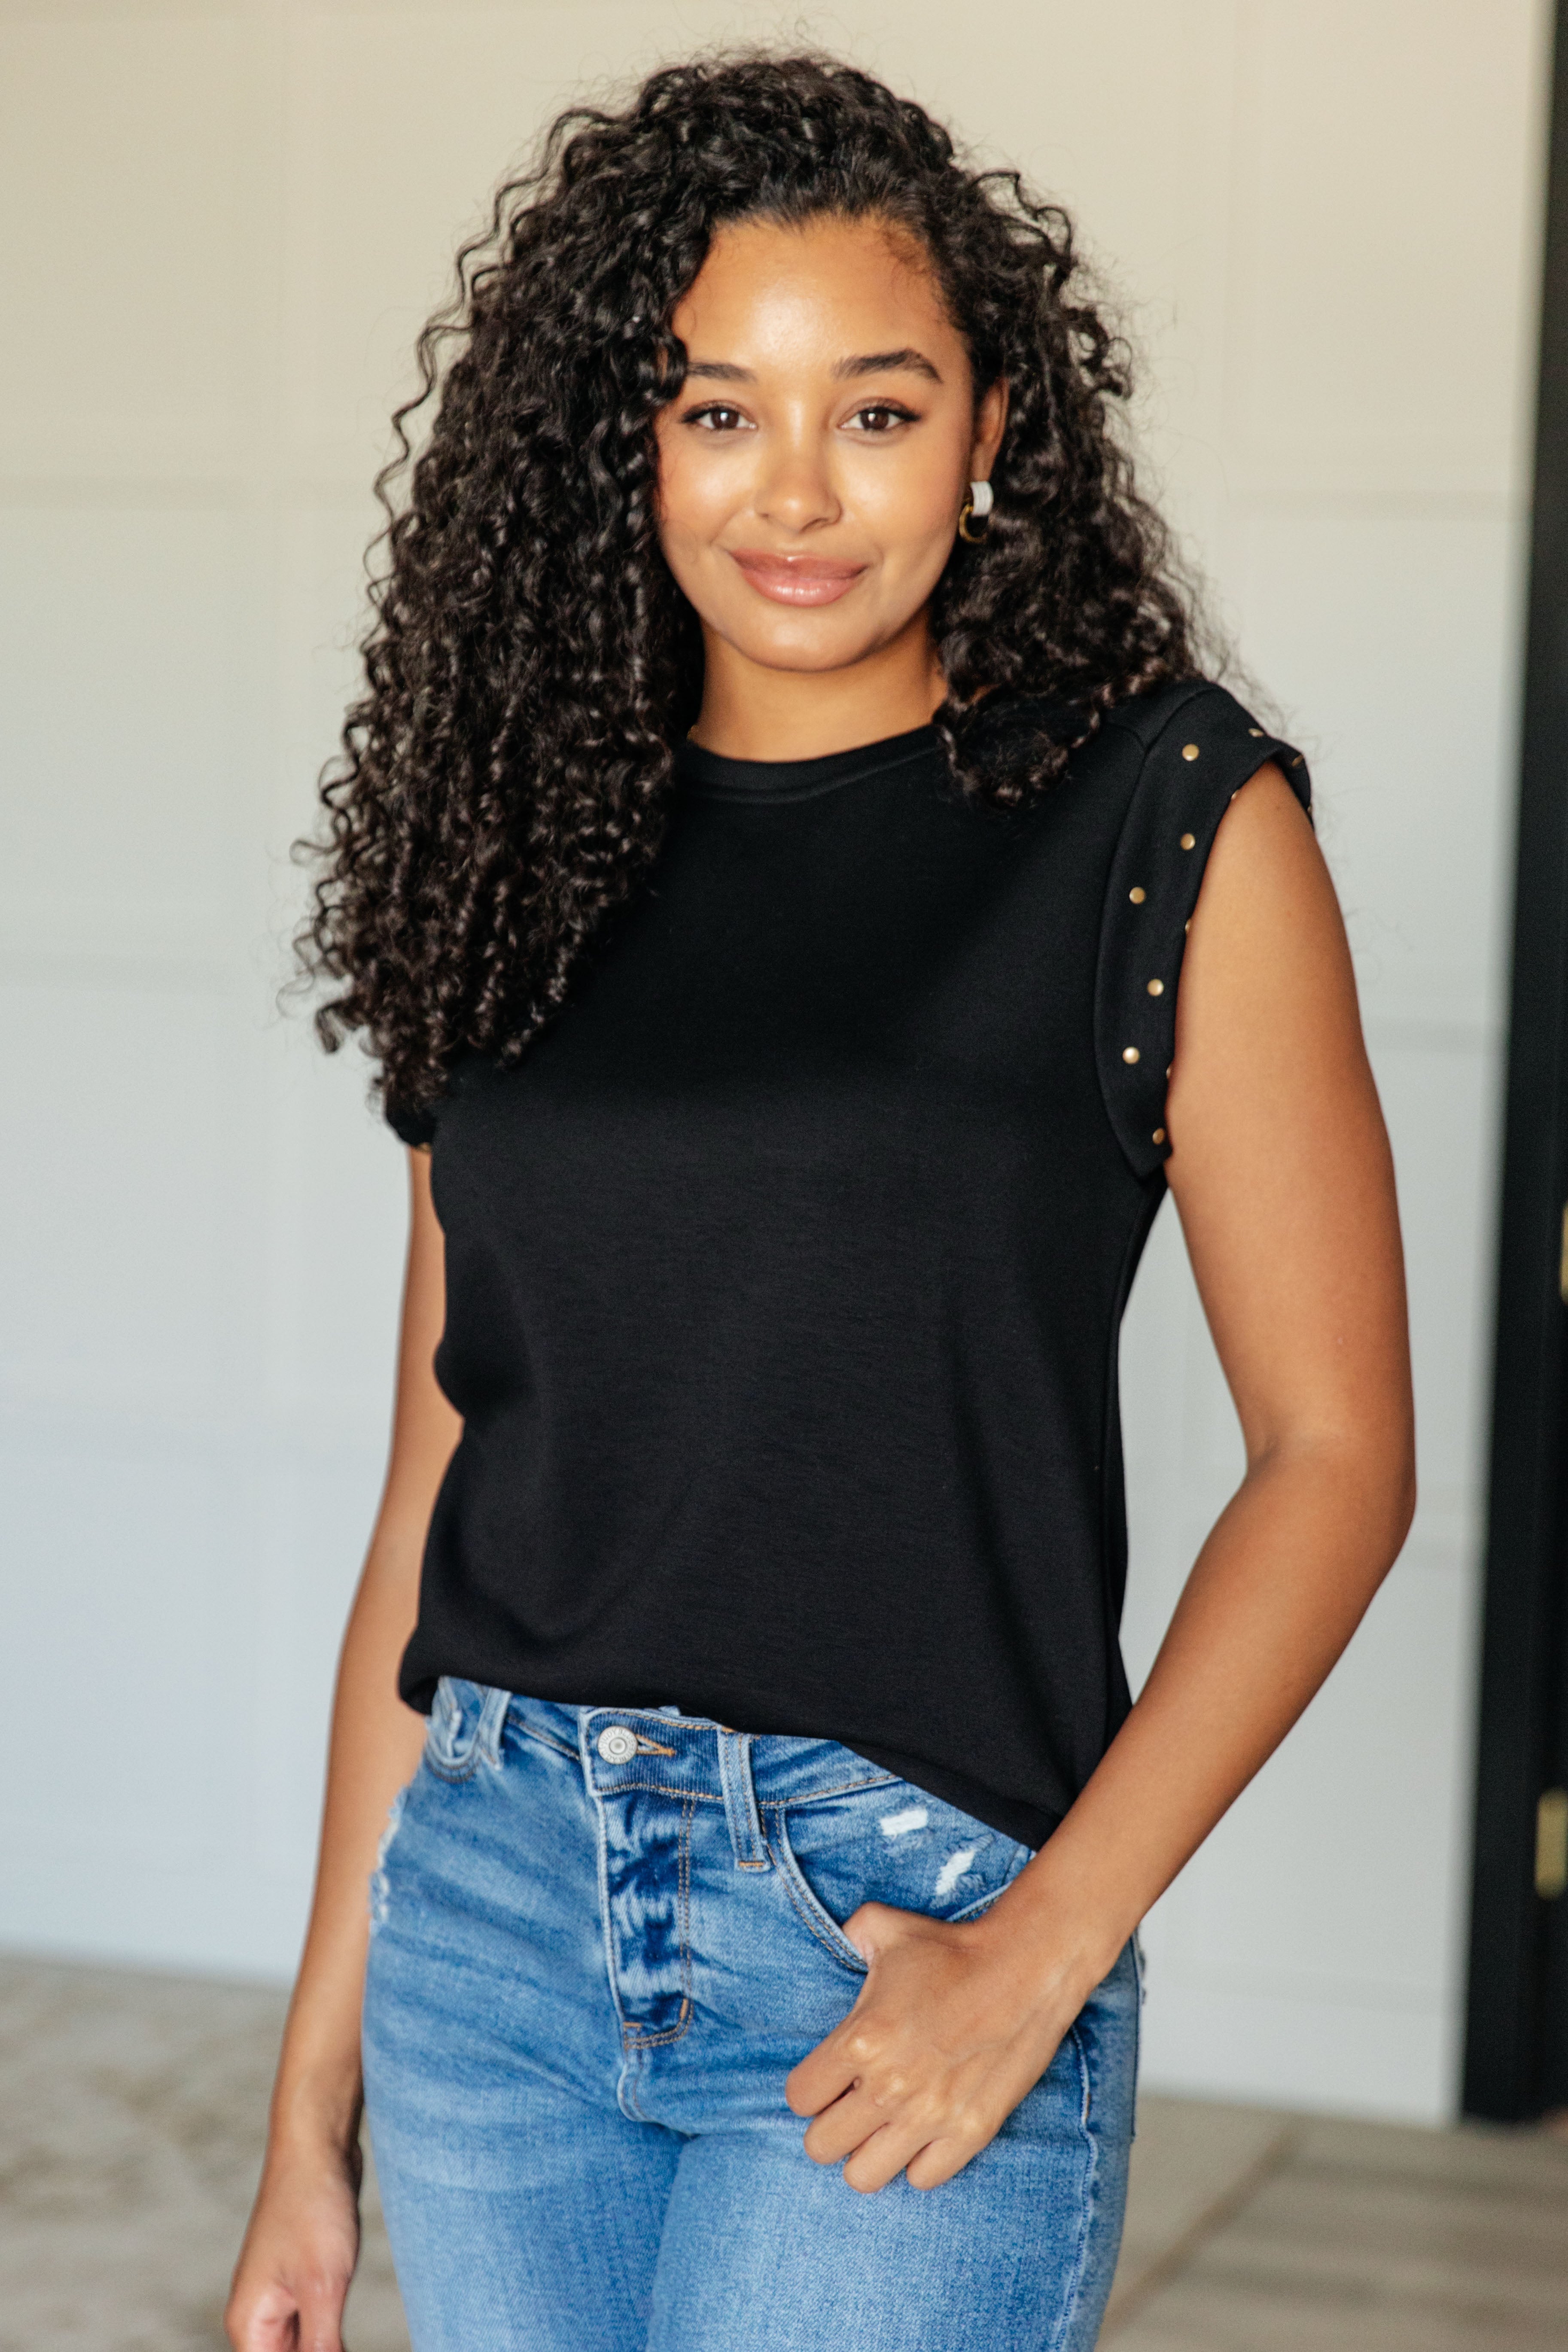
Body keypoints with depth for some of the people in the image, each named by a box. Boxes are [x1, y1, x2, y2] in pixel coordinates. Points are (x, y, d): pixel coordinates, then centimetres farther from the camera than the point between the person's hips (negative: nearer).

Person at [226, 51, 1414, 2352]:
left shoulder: (1167, 821, -4)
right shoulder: (531, 850, 6)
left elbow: (1334, 1451, -6)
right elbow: (435, 1491, 8)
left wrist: (1038, 1959, -13)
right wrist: (315, 2100, 8)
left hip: (904, 1923, -3)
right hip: (494, 1900, 4)